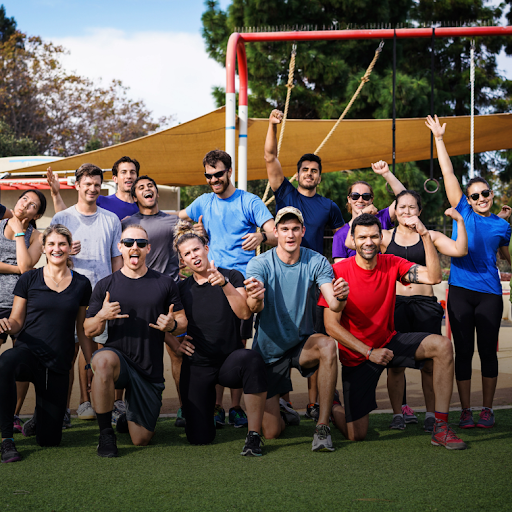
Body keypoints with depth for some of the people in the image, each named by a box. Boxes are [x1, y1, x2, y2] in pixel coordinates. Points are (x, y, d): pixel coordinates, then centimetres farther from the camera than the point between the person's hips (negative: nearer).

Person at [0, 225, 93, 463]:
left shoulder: (81, 284, 8)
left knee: (49, 440, -1)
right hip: (28, 352, -2)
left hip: (59, 363, 2)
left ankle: (38, 421, 39)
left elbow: (82, 330, 14)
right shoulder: (29, 279, 3)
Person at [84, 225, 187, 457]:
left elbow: (183, 322, 9)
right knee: (103, 361, -40)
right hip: (118, 358, -1)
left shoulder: (165, 284, 5)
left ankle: (129, 418, 41)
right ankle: (106, 433, -22)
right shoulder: (105, 285, 3)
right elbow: (89, 331, 3)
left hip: (150, 371, 2)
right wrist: (102, 316, -19)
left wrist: (172, 325, -14)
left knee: (141, 440, 2)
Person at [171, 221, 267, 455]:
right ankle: (208, 403, 32)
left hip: (230, 361, -2)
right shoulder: (182, 289, 7)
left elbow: (244, 313, -14)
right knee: (200, 438, -6)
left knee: (252, 359, -40)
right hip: (197, 365, 2)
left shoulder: (232, 276, 1)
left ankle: (253, 435, -31)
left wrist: (224, 284, -25)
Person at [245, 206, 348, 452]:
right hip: (268, 350, -1)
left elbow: (333, 304, -22)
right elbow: (254, 307, -30)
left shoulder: (316, 262, -8)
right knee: (271, 433, -4)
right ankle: (281, 408, 36)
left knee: (328, 345, -37)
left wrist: (340, 297, -47)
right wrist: (254, 299, -55)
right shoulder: (259, 264, -12)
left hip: (302, 342, 1)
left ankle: (322, 427, -28)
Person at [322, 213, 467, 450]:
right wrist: (369, 353, -19)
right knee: (356, 435, -6)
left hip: (389, 342, 4)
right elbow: (331, 325, -16)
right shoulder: (339, 271, -16)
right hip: (357, 354, -3)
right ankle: (332, 407, 32)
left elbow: (433, 277, -18)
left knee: (443, 345, -23)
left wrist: (425, 235, -26)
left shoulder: (391, 264, -5)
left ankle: (441, 429, -18)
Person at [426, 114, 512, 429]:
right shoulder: (463, 212, 5)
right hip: (460, 290, -1)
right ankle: (466, 411, 8)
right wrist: (439, 139, 3)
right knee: (464, 351, 2)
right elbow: (448, 173, 3)